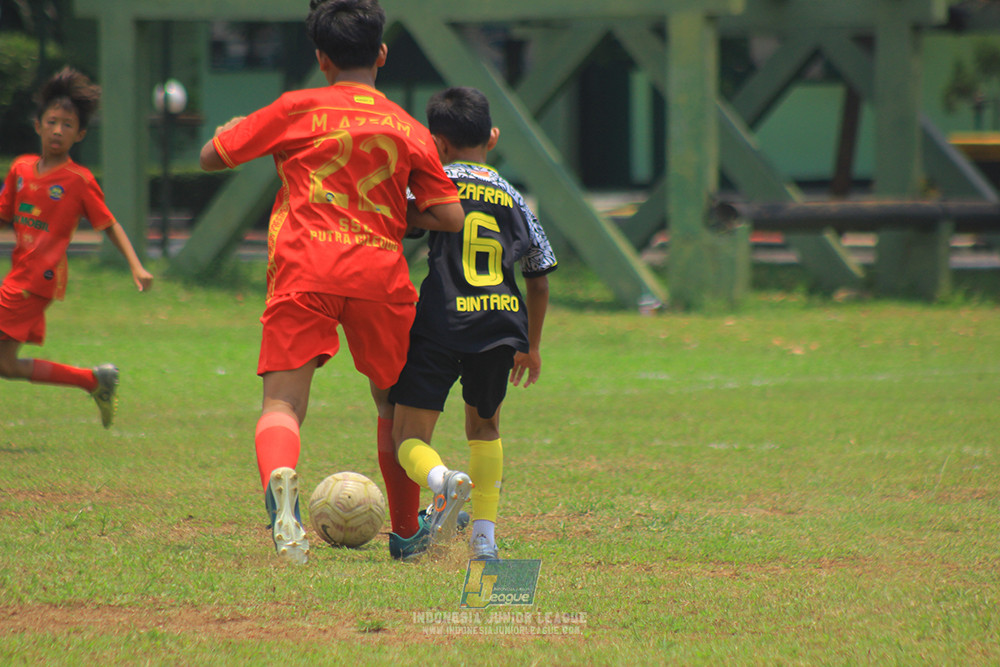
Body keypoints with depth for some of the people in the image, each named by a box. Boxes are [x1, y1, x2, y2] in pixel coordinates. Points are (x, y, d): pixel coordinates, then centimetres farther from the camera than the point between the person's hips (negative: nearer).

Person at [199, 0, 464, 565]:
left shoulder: (297, 110, 7)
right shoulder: (409, 129, 12)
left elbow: (212, 157, 14)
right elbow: (451, 217, 6)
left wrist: (230, 130, 36)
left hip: (304, 269, -2)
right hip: (380, 272, 2)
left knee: (282, 404, -7)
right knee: (394, 399, 21)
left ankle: (280, 478, -41)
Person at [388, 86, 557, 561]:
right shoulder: (514, 200, 17)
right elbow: (539, 279, 22)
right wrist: (532, 345, 34)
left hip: (441, 325, -4)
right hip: (501, 324, 4)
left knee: (410, 436, 1)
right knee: (484, 424, 26)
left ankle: (444, 482, -33)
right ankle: (485, 536, 16)